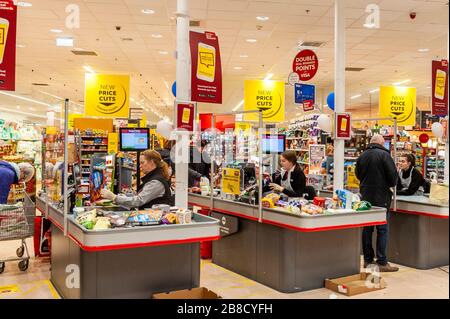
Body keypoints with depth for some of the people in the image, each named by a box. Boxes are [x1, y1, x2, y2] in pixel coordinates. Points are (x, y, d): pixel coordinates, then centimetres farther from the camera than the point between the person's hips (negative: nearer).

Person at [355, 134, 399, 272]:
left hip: (365, 197, 6)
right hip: (381, 198, -6)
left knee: (367, 229, 10)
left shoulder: (362, 156, 7)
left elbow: (358, 174, 17)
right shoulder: (384, 155, -11)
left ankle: (368, 260, 16)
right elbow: (393, 176, -12)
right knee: (382, 230, 0)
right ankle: (382, 262, 1)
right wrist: (391, 184, 8)